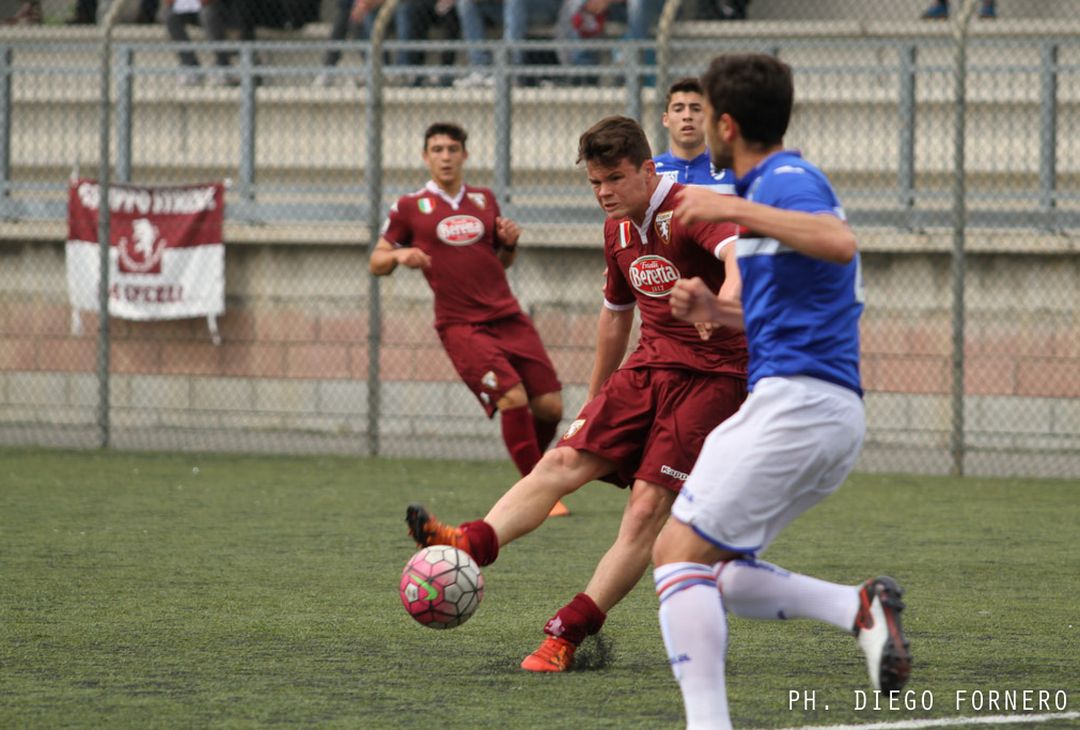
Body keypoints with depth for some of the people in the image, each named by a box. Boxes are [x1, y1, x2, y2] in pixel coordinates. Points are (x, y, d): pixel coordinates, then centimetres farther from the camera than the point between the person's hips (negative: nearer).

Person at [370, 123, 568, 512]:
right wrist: (399, 254, -14)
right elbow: (377, 263, 8)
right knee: (512, 396, -23)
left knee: (550, 406, -3)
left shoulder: (484, 200, 15)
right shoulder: (410, 207, 5)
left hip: (507, 315, 4)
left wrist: (510, 242, 2)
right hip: (460, 325, -4)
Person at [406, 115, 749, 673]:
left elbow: (740, 251, -36)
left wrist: (727, 297, -59)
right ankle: (473, 545, -34)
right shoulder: (619, 231, 13)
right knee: (564, 460, -14)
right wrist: (594, 403, 33)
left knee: (648, 506, -16)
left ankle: (567, 635, -17)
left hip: (709, 376, -7)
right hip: (648, 369, 7)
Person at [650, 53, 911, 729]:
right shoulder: (782, 182, 24)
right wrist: (716, 312, 18)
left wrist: (738, 209, -26)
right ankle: (860, 608, -6)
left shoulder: (787, 179, -7)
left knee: (679, 552, -11)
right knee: (713, 571, 10)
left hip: (795, 396, -10)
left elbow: (840, 243, -29)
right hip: (838, 416, 10)